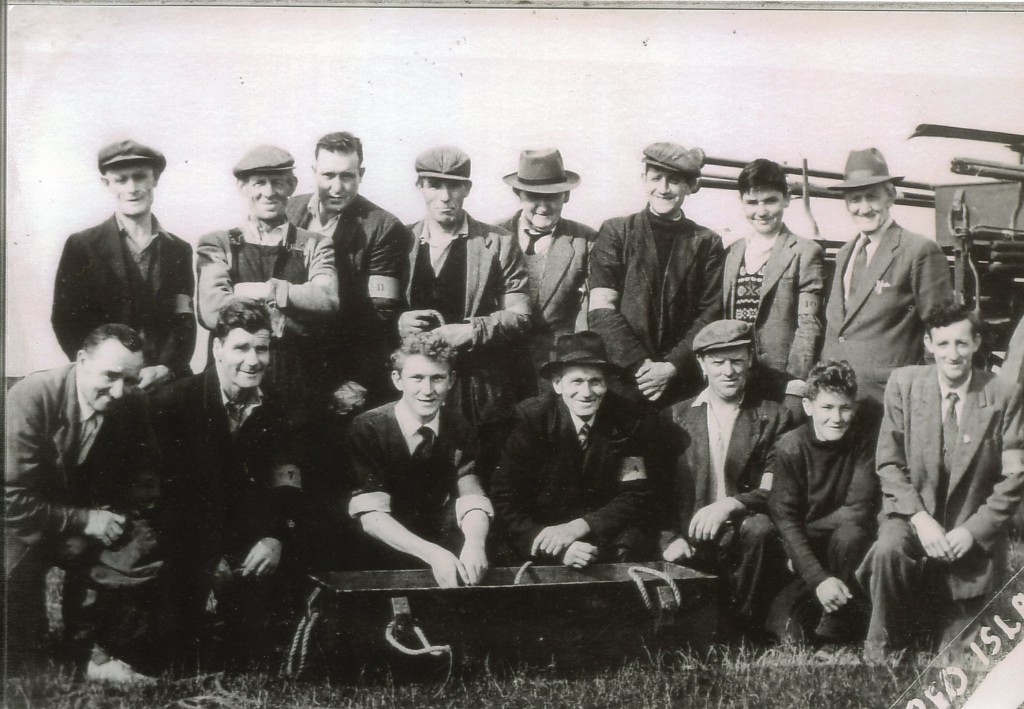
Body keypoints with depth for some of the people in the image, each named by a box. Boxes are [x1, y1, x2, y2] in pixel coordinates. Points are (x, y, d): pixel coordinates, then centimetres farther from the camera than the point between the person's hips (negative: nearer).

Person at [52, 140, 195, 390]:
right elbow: (66, 320, 1)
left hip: (168, 384, 2)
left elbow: (185, 322, 8)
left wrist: (165, 368, -10)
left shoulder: (179, 250, 11)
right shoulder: (81, 246, 5)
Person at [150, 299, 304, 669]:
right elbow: (165, 490, -13)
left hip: (253, 553, 4)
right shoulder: (174, 402, -8)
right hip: (186, 547, -4)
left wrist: (277, 537, -17)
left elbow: (286, 486, 3)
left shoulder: (272, 412, 7)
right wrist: (206, 556, -19)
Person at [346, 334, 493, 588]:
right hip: (385, 564, -3)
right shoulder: (367, 429, -12)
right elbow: (370, 514, -19)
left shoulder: (459, 430, 0)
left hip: (448, 552, 3)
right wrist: (431, 554, -34)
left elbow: (472, 501, -6)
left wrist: (475, 543, -30)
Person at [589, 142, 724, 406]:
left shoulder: (707, 243, 9)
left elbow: (710, 316, 3)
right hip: (621, 380, -1)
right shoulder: (615, 232, 6)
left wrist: (671, 366, -10)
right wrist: (640, 365, -11)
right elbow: (601, 310, -2)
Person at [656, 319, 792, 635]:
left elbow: (773, 491, -1)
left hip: (743, 536, 0)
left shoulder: (773, 417, 9)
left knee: (759, 527, -34)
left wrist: (730, 505, -20)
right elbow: (660, 493, 10)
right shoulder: (675, 418, 14)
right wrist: (670, 540, -8)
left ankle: (744, 630, -15)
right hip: (689, 541, 1)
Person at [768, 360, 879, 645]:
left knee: (850, 535, -34)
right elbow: (784, 519, -17)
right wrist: (818, 578, -27)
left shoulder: (865, 437, -9)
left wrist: (807, 527, -14)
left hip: (848, 545, 1)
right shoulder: (790, 447, -10)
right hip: (803, 548, -1)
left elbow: (859, 511, -13)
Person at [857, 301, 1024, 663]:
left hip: (973, 536, 0)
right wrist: (920, 518, -17)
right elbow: (888, 463, -4)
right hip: (913, 514, 0)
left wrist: (974, 529, -14)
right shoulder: (903, 383, -4)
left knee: (961, 653, 0)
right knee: (889, 549, -35)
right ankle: (879, 652, -11)